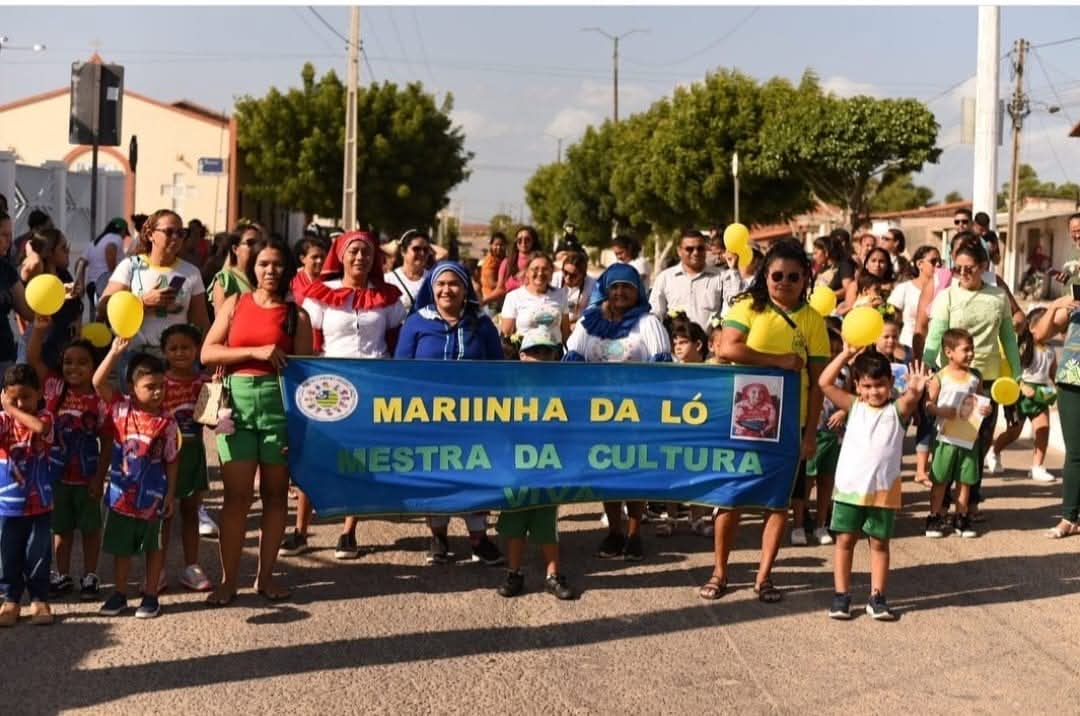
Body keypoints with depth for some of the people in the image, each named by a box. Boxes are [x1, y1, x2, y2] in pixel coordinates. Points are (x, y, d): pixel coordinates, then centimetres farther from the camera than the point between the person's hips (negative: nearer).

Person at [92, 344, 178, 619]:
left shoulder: (166, 422, -11)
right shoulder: (121, 408, -6)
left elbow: (171, 461, -5)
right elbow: (98, 382, -16)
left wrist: (170, 494, -6)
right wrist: (115, 352, -25)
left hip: (152, 496, -2)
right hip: (122, 493, 2)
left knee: (153, 547, 11)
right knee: (121, 547, 13)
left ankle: (150, 595, 22)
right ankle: (119, 594, 26)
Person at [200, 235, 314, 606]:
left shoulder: (297, 315, 6)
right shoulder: (235, 304, 8)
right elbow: (207, 353, 1)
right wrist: (255, 352, -12)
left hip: (280, 404, 0)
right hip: (237, 401, 0)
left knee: (275, 492, 6)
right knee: (237, 494, -2)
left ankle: (266, 575, 17)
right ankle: (228, 580, 4)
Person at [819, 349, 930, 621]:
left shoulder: (897, 410, 0)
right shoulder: (854, 407, 4)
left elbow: (911, 398, -24)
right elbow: (825, 383, -5)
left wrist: (916, 389, -48)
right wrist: (846, 354, -12)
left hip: (883, 490, -1)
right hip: (849, 487, 1)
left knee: (879, 543, 8)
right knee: (845, 540, 6)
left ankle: (877, 597, 15)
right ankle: (841, 595, 14)